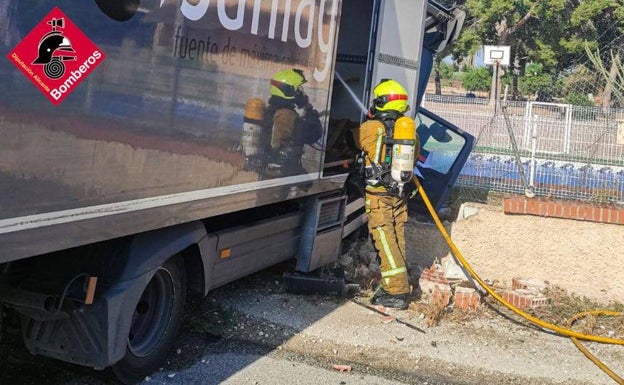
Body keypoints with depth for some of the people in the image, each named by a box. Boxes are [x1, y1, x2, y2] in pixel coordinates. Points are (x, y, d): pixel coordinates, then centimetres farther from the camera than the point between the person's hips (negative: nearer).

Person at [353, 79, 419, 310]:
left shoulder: (371, 128, -11)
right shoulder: (409, 127, 7)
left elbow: (353, 139, 7)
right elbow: (415, 155, 20)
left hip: (379, 194, -6)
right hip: (402, 193, 6)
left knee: (385, 240, -5)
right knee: (398, 238, 13)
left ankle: (397, 293, -7)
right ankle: (398, 286, 21)